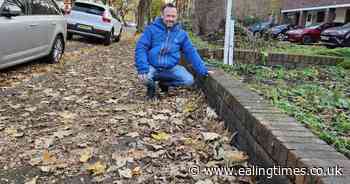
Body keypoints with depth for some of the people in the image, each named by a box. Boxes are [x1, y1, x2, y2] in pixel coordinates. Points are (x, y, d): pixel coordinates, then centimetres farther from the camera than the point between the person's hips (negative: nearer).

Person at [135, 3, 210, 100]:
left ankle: (164, 83, 13)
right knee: (144, 77, -33)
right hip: (152, 67, -3)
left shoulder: (181, 34, 5)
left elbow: (191, 52, 5)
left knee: (189, 80, -15)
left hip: (171, 68, 3)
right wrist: (143, 69, -24)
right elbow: (141, 48, -10)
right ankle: (151, 87, 7)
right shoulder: (151, 29, -4)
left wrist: (203, 70, -1)